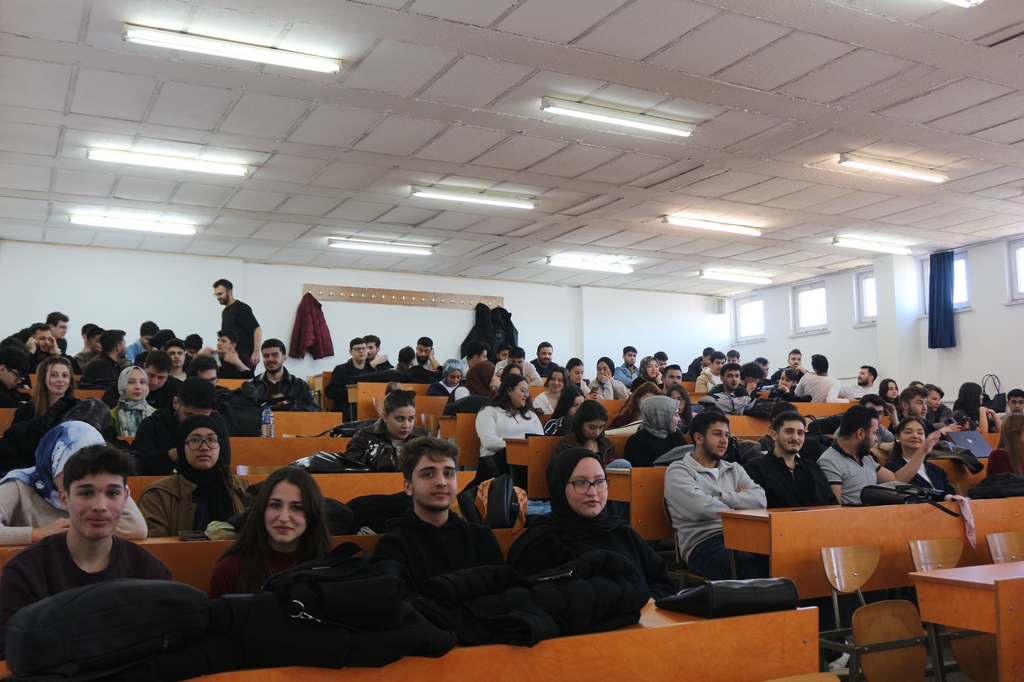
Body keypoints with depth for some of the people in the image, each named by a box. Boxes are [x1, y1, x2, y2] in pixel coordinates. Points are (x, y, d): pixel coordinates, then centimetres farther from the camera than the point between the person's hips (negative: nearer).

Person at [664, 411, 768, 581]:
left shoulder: (734, 469, 25)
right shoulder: (679, 471, 5)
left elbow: (760, 499, 8)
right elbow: (702, 507, -11)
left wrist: (722, 497, -3)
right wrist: (739, 504, 6)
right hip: (703, 544, -5)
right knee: (752, 566, -37)